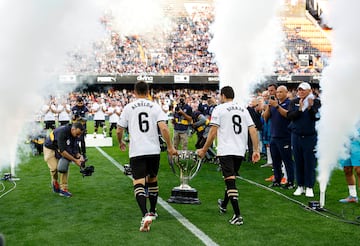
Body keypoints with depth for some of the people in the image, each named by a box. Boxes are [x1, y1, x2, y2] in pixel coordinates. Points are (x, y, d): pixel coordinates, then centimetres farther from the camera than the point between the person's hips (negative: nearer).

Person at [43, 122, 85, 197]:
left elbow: (75, 150, -11)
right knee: (54, 168, -16)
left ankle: (63, 189, -2)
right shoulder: (62, 132, -38)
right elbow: (62, 151, -39)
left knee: (65, 166, -9)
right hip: (50, 149, -6)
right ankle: (54, 182, 16)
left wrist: (79, 156, -33)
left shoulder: (76, 135, -16)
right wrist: (75, 160, -39)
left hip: (60, 149, 6)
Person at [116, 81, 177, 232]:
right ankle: (152, 212, 34)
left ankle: (145, 215, -25)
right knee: (152, 180, 20)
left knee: (138, 183, -6)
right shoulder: (155, 106, 3)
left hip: (136, 151, -2)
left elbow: (119, 130, 8)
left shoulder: (128, 108, 3)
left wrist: (121, 143, 29)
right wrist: (170, 147, 3)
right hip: (154, 150, 2)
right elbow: (163, 128, -8)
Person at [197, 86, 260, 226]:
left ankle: (237, 216, -15)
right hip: (240, 151, 6)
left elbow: (213, 132, -8)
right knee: (230, 178, 23)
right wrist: (256, 150, 5)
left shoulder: (219, 109, -2)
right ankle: (223, 205, 44)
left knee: (230, 181, -7)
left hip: (226, 151, -6)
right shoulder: (243, 110, 13)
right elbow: (253, 130, 5)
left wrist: (204, 150, -1)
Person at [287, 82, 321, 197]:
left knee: (310, 162, 0)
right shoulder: (294, 102, 5)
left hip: (310, 136, -3)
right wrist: (300, 109, -20)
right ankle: (300, 186, 19)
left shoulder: (316, 102, -2)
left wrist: (310, 107, -25)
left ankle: (309, 187, 10)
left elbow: (317, 117, -12)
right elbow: (289, 116, -7)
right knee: (298, 162, 9)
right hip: (296, 136, 3)